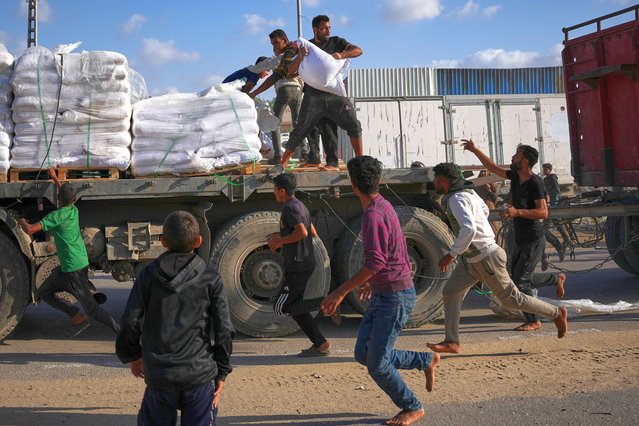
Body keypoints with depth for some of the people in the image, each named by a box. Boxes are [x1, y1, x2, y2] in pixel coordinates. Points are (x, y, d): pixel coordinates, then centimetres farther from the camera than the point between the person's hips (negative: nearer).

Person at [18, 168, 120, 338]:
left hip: (73, 270, -9)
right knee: (44, 292, 19)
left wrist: (22, 221, 0)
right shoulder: (74, 210, 4)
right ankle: (78, 318, 14)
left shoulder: (58, 216, -19)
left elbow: (30, 230, -23)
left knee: (91, 308, -6)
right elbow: (68, 198, 29)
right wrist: (55, 178, 42)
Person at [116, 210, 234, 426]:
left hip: (158, 375, 1)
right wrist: (222, 372, 6)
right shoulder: (210, 278, -5)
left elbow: (131, 322, -2)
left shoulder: (148, 275, -3)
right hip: (200, 374, -1)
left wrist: (132, 355, 16)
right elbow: (224, 329, -4)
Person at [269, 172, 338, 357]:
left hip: (297, 267, -10)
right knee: (294, 306, 13)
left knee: (281, 308, -5)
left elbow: (302, 232, -28)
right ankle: (320, 345, 11)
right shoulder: (300, 205, 15)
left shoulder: (290, 207, -14)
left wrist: (279, 241, -14)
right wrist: (282, 235, 22)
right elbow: (313, 232, 23)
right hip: (306, 263, 10)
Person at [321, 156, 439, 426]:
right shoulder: (384, 207, 11)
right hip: (383, 294, 10)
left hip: (395, 297, -10)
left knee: (377, 364, -3)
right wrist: (372, 281, 35)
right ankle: (426, 361, 22)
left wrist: (341, 292, -26)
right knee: (363, 354, 11)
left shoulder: (374, 214, -20)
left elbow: (375, 262, -29)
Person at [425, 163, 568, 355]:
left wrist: (451, 254, -28)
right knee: (450, 292, 3)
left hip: (486, 258, -10)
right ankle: (451, 342, 4)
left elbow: (468, 229, -37)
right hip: (471, 259, 10)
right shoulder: (467, 191, 8)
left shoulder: (457, 200, -22)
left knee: (510, 298, 2)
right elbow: (484, 210, 26)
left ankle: (557, 314, 18)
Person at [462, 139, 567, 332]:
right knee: (518, 279, 14)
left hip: (534, 241, -9)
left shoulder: (535, 183, -18)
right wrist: (475, 150, 16)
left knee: (521, 280, -9)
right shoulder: (515, 177, 6)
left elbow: (543, 212, -25)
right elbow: (493, 168, 18)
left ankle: (533, 321, 5)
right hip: (520, 241, 9)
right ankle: (557, 279, 33)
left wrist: (517, 212, -32)